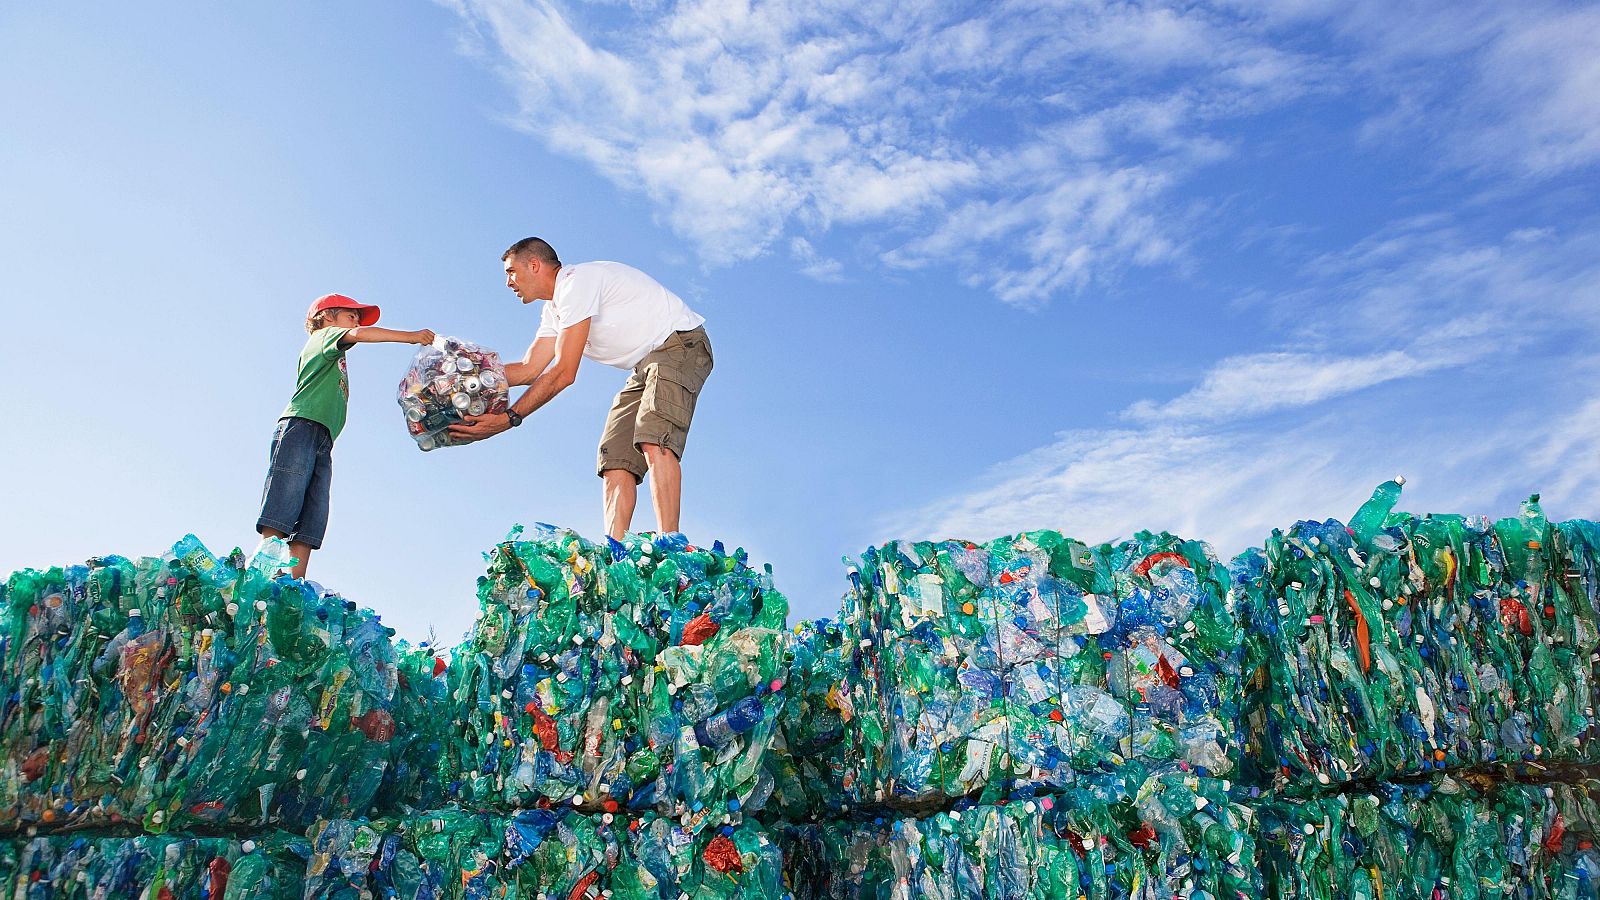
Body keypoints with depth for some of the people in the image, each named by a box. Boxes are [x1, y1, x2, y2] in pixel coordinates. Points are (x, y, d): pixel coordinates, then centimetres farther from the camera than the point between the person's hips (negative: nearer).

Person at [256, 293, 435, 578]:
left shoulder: (336, 361, 35)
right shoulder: (324, 335, 13)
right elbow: (359, 334, -7)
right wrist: (411, 337, -7)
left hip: (323, 443, 8)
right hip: (301, 426, -8)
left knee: (309, 528, -6)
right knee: (279, 519, -18)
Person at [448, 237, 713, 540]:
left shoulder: (577, 281, -16)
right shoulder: (554, 309, 16)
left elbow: (564, 373, -20)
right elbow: (529, 370, 12)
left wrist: (509, 418, -18)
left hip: (681, 343, -10)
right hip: (645, 366, 10)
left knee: (653, 441, -30)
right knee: (615, 458, -3)